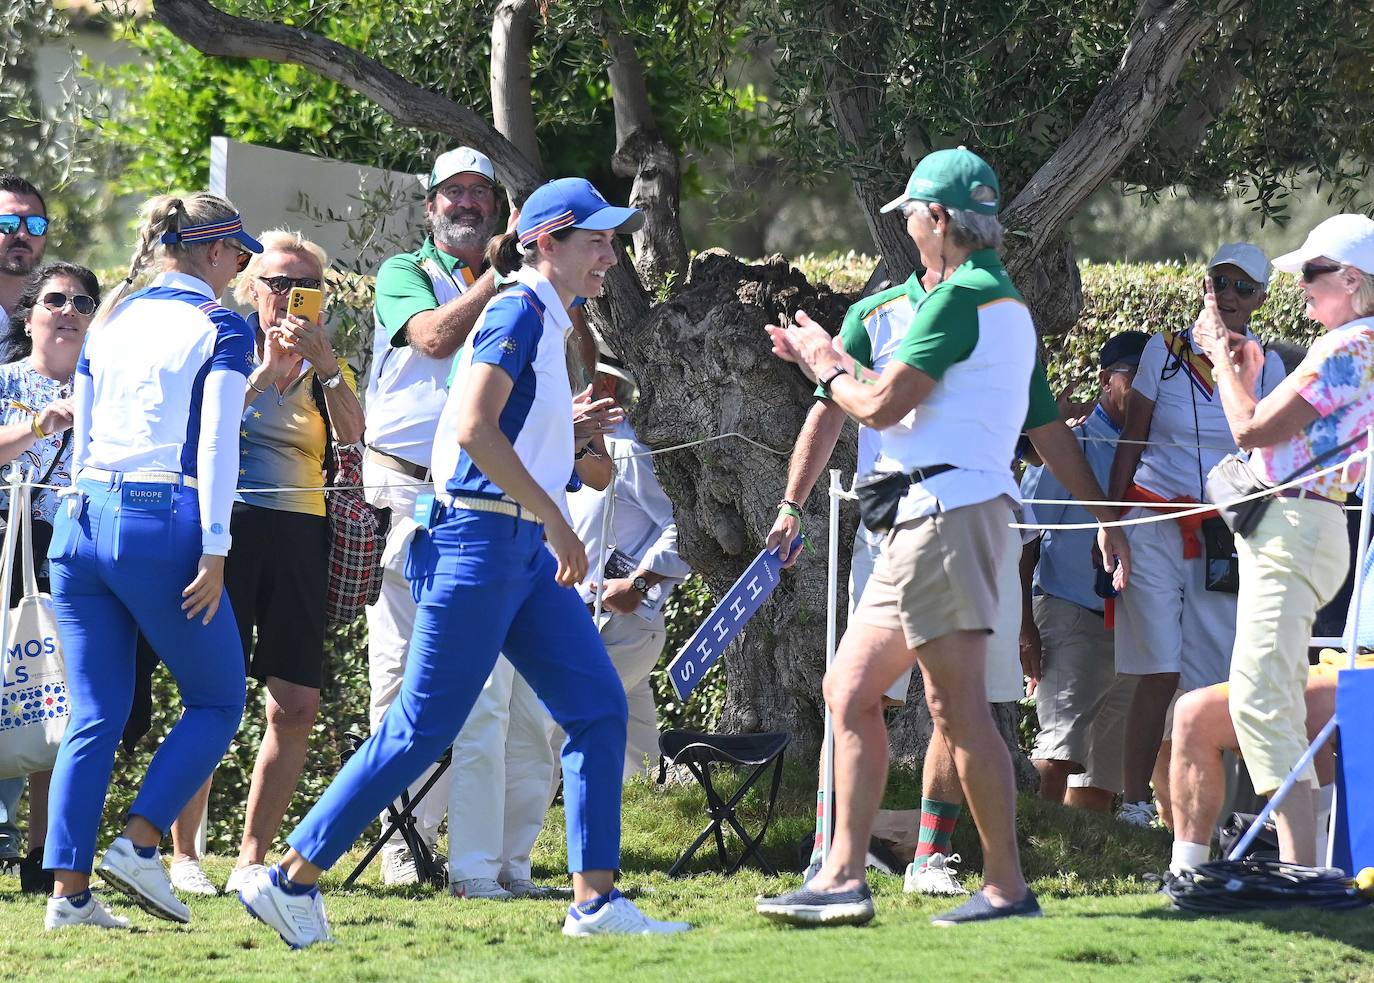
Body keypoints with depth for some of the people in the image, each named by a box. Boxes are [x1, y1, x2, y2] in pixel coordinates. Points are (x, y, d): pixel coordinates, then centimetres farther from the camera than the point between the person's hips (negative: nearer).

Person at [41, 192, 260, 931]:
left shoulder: (111, 321, 17)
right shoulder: (219, 328, -1)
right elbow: (216, 446, -9)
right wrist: (214, 552, -12)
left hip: (83, 518, 6)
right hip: (160, 523, -6)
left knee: (93, 717, 6)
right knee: (217, 702, 8)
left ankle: (68, 891, -1)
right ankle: (139, 843, -8)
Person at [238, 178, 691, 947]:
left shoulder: (548, 324, 16)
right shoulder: (519, 313, -13)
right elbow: (474, 429, -24)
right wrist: (557, 522, -21)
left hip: (524, 553, 10)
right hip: (481, 541, -10)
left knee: (599, 708, 4)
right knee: (426, 726, -7)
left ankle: (596, 899, 4)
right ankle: (293, 879, 0)